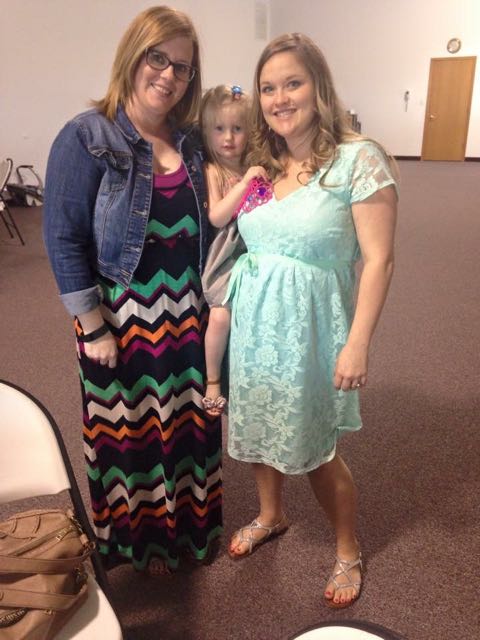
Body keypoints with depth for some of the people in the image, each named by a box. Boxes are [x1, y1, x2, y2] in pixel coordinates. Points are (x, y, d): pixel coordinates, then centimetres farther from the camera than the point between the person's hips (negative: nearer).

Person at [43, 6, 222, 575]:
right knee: (130, 428, 13)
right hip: (124, 317, -4)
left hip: (189, 313, 5)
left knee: (190, 421, 17)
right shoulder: (86, 137, -10)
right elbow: (63, 239, -12)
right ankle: (140, 540, 40)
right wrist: (94, 329, -13)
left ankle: (192, 524, 43)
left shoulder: (191, 140, 5)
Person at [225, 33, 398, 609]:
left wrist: (357, 344, -17)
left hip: (308, 327, -5)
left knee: (313, 449, 7)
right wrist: (224, 311, 5)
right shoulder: (261, 166, 6)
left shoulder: (358, 159, -12)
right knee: (258, 427, 19)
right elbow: (243, 243, 11)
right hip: (253, 322, 6)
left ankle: (348, 551, 36)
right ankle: (270, 516, 48)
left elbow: (378, 260, -14)